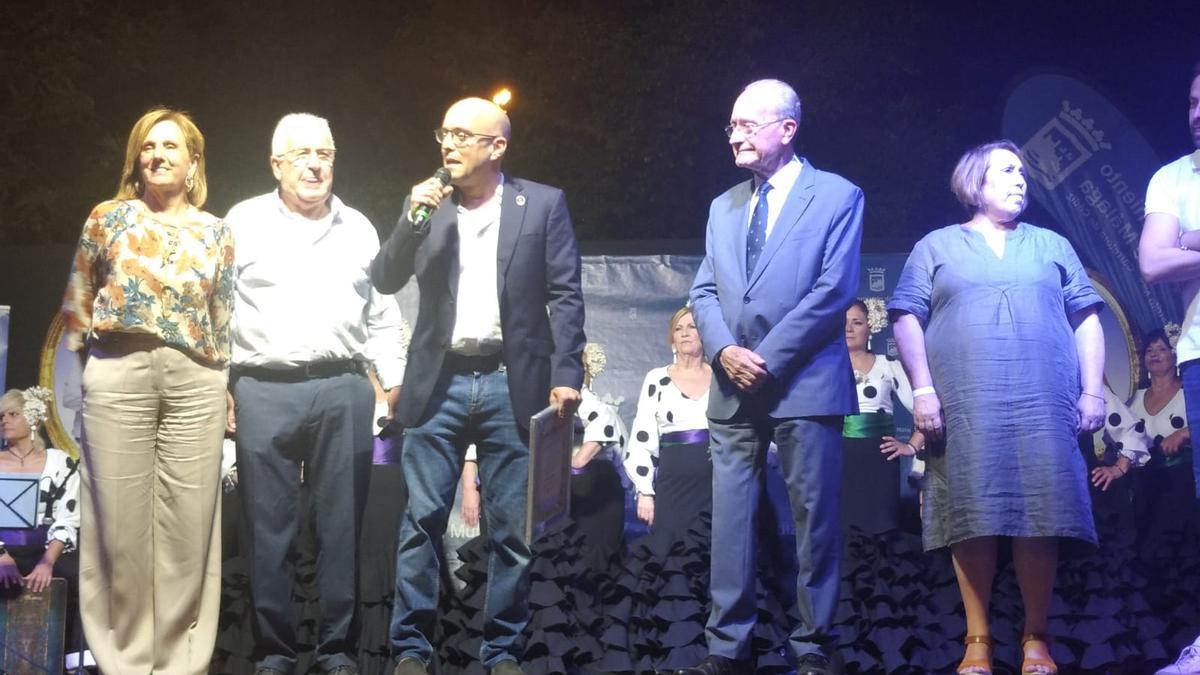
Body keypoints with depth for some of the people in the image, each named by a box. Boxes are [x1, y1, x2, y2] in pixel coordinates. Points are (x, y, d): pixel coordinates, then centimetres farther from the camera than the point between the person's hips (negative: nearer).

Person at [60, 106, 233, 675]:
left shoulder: (216, 233, 12)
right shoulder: (108, 217, 8)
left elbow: (225, 316, 13)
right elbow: (77, 300, 12)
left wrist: (223, 381, 9)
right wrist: (90, 357, 8)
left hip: (195, 382, 1)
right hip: (118, 374, -1)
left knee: (189, 521, 0)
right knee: (121, 517, 0)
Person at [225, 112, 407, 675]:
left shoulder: (359, 228, 14)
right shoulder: (244, 223, 6)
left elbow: (382, 315, 17)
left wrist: (393, 382, 9)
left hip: (344, 391, 2)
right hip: (264, 391, -2)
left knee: (341, 525, 3)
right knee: (269, 528, 1)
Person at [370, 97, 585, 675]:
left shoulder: (543, 204, 2)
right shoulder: (428, 204, 9)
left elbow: (565, 296, -1)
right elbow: (384, 281, 3)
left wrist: (566, 375, -10)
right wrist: (412, 218, -11)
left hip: (512, 384, -1)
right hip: (439, 383, 2)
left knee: (512, 529, 4)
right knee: (422, 522, 2)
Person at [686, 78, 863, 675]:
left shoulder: (838, 196, 1)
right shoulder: (723, 207, 18)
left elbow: (835, 290, -8)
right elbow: (704, 292, 13)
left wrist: (767, 359, -12)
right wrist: (725, 351, -7)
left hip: (804, 385, -5)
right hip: (734, 389, 5)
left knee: (814, 518, -1)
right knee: (730, 519, 4)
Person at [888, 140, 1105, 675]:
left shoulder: (1052, 246, 20)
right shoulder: (936, 246, 14)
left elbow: (1085, 319, 14)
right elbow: (907, 316, 6)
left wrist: (1092, 391, 3)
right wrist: (922, 389, -6)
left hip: (1043, 406, 2)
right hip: (965, 407, -1)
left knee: (1040, 517, -5)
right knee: (973, 518, -5)